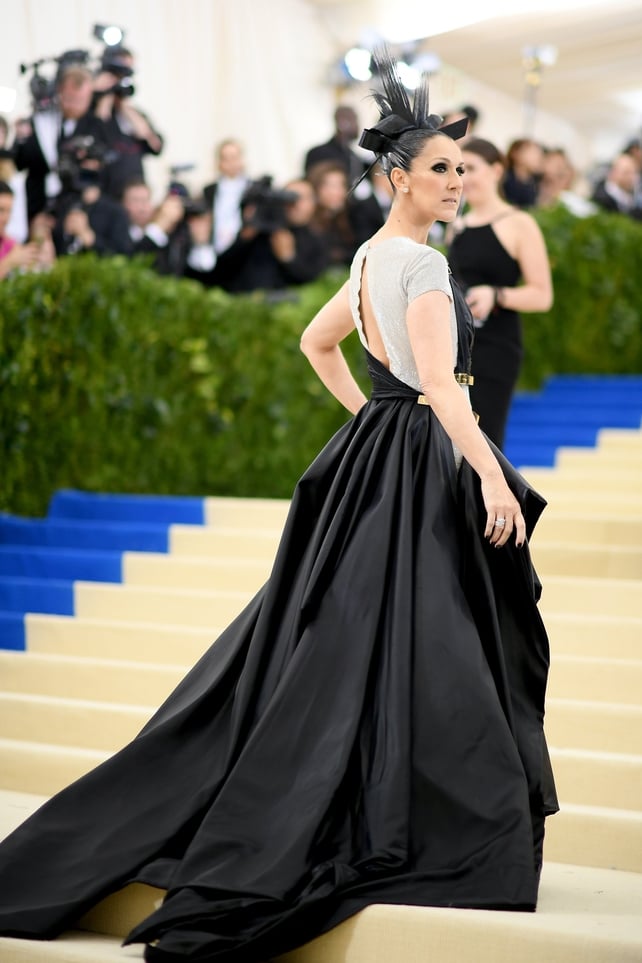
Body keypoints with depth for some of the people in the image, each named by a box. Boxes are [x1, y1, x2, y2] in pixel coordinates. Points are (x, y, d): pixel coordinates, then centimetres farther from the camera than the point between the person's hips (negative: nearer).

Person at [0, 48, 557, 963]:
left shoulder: (372, 256, 14)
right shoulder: (421, 263, -16)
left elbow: (316, 341, 26)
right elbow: (440, 383, -25)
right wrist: (492, 477, -26)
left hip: (377, 452, 10)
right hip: (417, 468, -10)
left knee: (338, 641, 12)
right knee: (408, 654, -6)